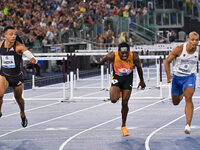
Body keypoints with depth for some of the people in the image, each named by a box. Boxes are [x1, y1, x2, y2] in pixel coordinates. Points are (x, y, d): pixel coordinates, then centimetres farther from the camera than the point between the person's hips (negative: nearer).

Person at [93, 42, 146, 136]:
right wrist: (99, 63, 20)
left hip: (128, 79, 1)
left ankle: (123, 126, 17)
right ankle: (115, 92, 19)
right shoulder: (112, 56, -26)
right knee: (114, 99, -21)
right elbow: (105, 59, -1)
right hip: (117, 77, -1)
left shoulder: (134, 57, -23)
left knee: (125, 103, -1)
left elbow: (139, 67, -2)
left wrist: (142, 81, 9)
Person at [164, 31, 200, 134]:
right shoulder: (179, 49, -15)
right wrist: (168, 76, -18)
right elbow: (167, 61, -7)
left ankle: (188, 125, -30)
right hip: (177, 77, 1)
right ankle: (181, 95, 55)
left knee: (188, 97, -25)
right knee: (175, 102, 14)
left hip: (189, 77, -1)